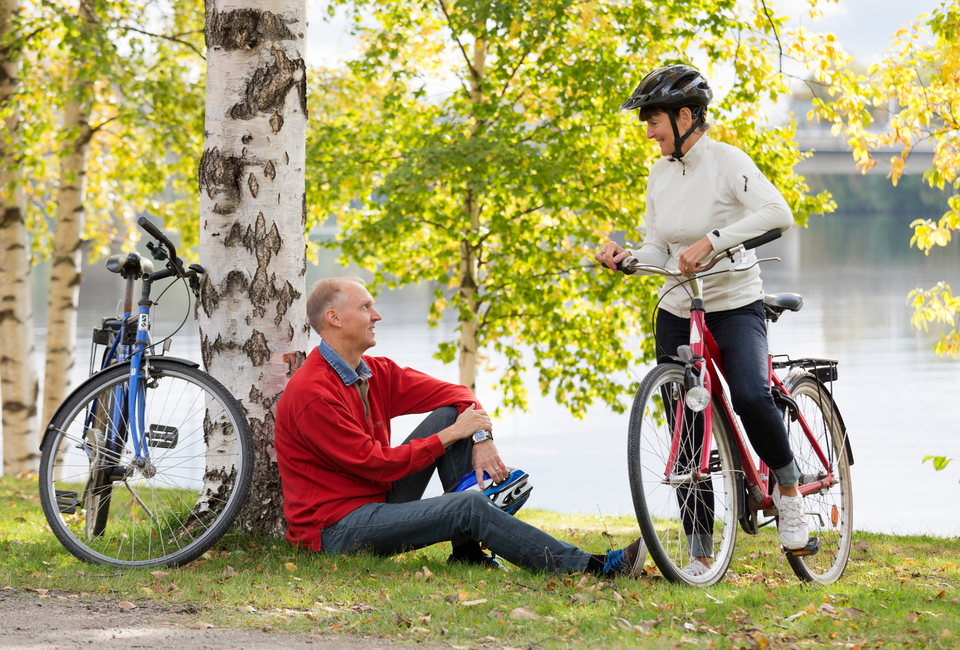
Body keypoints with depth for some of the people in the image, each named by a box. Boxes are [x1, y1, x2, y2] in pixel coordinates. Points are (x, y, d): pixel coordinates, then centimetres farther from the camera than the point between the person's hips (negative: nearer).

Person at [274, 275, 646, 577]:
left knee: (448, 414, 0)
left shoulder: (375, 373, 8)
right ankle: (594, 567, -23)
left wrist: (481, 438, -9)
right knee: (470, 507, -24)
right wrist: (452, 435, -13)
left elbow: (455, 395, 12)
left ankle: (467, 551, -8)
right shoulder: (312, 393, -19)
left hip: (377, 500, 9)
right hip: (337, 530, -9)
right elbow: (377, 465, -20)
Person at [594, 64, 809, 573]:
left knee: (750, 397, -31)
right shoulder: (660, 173, 6)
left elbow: (777, 212, -29)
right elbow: (659, 251, 8)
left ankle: (789, 485, -4)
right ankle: (699, 552, 10)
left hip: (735, 306, -5)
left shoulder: (727, 162, -12)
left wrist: (711, 239, -37)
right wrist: (624, 257, -13)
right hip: (676, 312, 6)